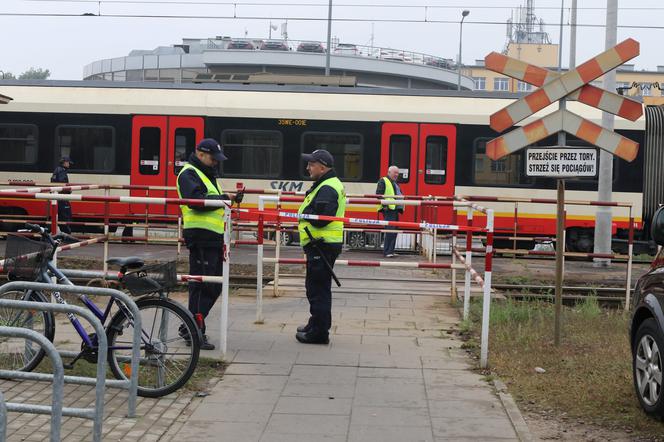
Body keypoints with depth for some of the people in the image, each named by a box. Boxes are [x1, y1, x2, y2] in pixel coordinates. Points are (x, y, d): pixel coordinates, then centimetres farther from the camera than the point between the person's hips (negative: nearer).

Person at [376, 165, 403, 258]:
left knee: (394, 231, 10)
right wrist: (384, 205, -20)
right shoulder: (383, 181, -3)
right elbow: (379, 194, -13)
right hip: (388, 209, -10)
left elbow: (399, 194, 33)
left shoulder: (394, 183, 25)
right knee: (390, 230, -13)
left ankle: (391, 251, 16)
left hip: (395, 209, 10)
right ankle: (387, 252, -11)